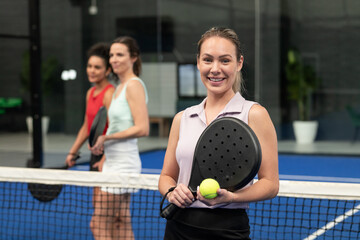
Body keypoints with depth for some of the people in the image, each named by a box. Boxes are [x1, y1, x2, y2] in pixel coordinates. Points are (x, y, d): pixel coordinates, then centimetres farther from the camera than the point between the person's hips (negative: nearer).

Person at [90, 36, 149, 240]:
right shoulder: (120, 87, 16)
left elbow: (142, 129, -20)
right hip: (114, 164, 10)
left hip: (122, 165, -10)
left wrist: (106, 138, -18)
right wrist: (106, 158, 17)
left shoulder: (134, 85, -12)